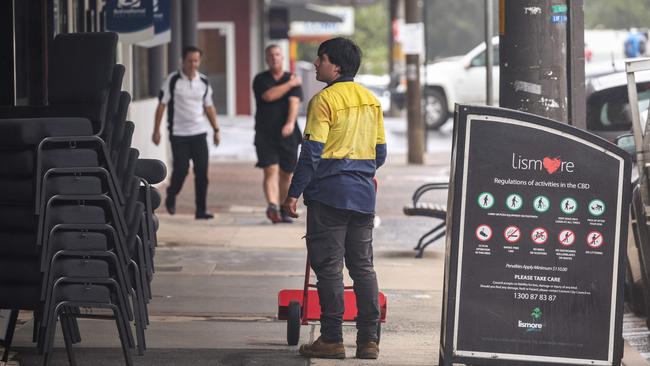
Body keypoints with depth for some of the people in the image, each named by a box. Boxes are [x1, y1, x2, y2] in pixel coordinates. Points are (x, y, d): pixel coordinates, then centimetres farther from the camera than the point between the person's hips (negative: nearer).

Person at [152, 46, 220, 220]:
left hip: (199, 133, 3)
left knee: (202, 171, -3)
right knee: (181, 169, -5)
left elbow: (209, 107, 17)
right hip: (179, 133, -3)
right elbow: (161, 105, -2)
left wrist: (216, 130, 12)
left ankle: (201, 210, 2)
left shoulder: (204, 82, 7)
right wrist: (156, 130, -6)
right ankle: (171, 196, 25)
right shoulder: (172, 80, -4)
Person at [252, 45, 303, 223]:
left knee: (286, 173, 6)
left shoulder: (293, 80, 6)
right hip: (265, 134, -1)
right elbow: (268, 96, -13)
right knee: (271, 170, -15)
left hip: (287, 135, 2)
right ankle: (272, 206, -28)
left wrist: (290, 123, -26)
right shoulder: (261, 80, 6)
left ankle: (284, 210, 19)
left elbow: (294, 102, -9)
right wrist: (290, 84, -8)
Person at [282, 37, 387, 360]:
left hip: (329, 191, -6)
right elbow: (380, 152, 15)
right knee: (363, 266, 9)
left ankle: (332, 339, -2)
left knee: (329, 266, -2)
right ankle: (368, 339, 6)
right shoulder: (371, 100, 11)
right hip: (363, 195, 6)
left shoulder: (324, 100, -9)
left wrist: (294, 193, -10)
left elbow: (312, 152, -14)